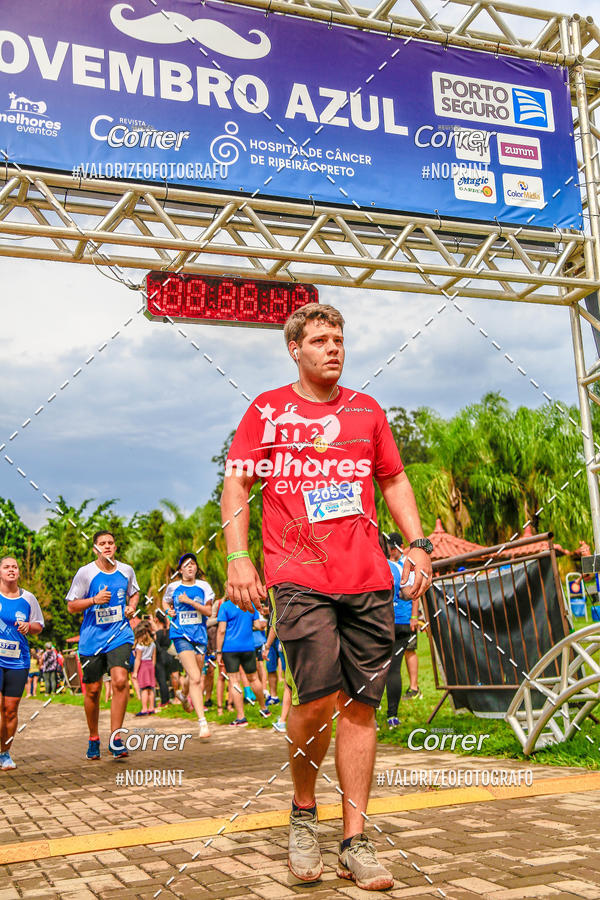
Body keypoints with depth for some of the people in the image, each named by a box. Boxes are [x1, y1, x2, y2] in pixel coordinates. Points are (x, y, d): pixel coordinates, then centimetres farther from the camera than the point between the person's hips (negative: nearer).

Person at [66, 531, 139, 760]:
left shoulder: (126, 571, 4)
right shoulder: (85, 573, -5)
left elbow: (134, 592, 24)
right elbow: (71, 606, -2)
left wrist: (131, 607, 3)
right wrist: (95, 600, -18)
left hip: (120, 635, 1)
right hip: (92, 638, -1)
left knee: (120, 681, -19)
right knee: (93, 690, 5)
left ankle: (115, 739, -10)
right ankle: (93, 739, 27)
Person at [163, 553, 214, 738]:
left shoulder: (203, 586, 3)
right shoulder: (173, 587, 4)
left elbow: (209, 611, -3)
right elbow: (165, 601, 24)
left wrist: (189, 601, -13)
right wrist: (169, 610, 2)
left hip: (199, 634, 3)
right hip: (181, 635, -3)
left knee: (197, 677, 12)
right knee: (195, 678, -17)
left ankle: (190, 694, 49)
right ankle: (202, 722, -20)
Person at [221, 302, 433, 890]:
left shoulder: (367, 410, 17)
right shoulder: (266, 410, 8)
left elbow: (394, 480, 22)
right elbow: (236, 486, 5)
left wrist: (418, 544, 10)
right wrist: (238, 558, -7)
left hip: (369, 579, 4)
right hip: (299, 575, -3)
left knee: (360, 705, 3)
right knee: (320, 697, -16)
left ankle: (354, 844, 13)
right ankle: (303, 814, 11)